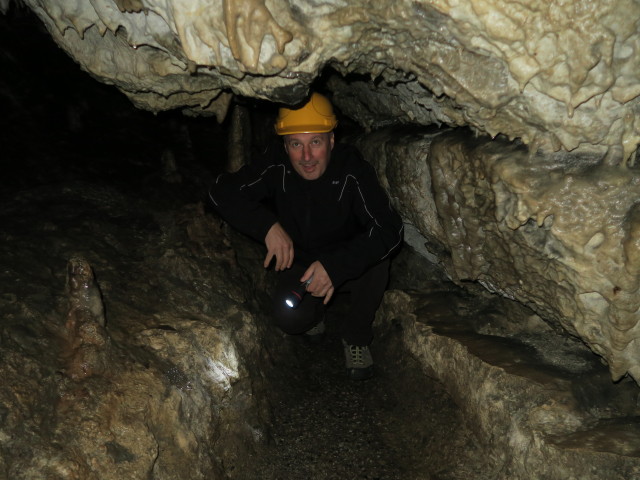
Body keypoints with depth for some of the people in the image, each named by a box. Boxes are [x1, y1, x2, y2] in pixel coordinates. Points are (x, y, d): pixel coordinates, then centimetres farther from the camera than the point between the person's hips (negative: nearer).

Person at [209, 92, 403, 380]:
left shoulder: (352, 173, -26)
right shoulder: (277, 171, -18)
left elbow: (389, 229, -34)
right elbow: (223, 191, -18)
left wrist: (335, 265, -46)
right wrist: (267, 225, -34)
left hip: (347, 269, -1)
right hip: (300, 265, 1)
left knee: (374, 258, -34)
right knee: (289, 318, -27)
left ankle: (356, 336, -6)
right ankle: (314, 313, 14)